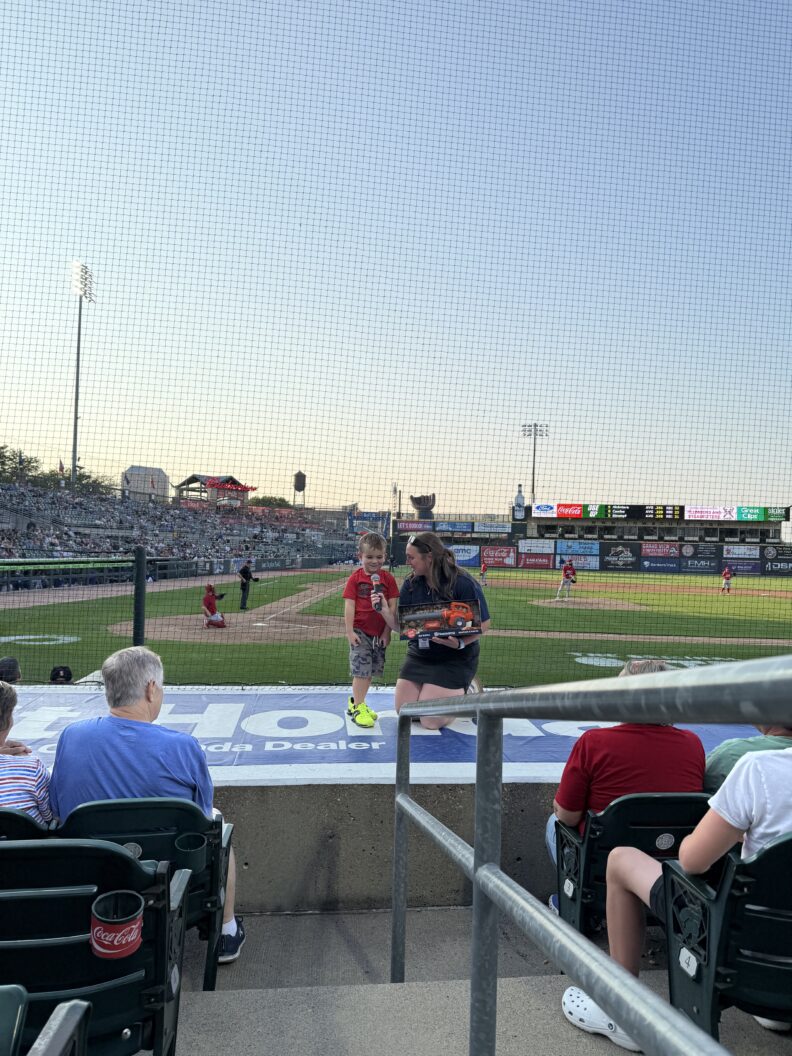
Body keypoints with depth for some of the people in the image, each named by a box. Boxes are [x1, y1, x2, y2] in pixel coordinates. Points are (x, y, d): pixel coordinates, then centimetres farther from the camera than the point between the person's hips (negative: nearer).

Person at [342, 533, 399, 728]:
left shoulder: (388, 578, -1)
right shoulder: (355, 578, -5)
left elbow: (392, 607, -1)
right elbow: (349, 606, -7)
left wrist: (387, 632, -5)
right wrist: (349, 631, -11)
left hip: (379, 633, 3)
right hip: (360, 631, -3)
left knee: (371, 670, 12)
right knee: (361, 670, -7)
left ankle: (356, 703, 28)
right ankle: (357, 708, 5)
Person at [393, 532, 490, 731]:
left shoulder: (463, 583, -19)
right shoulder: (411, 583, -4)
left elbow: (483, 625, -15)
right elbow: (400, 625, -3)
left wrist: (460, 643, -30)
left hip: (455, 658, -5)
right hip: (419, 655, 6)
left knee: (431, 720, -11)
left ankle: (465, 692, 16)